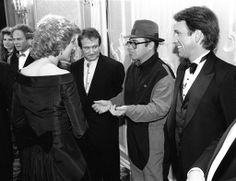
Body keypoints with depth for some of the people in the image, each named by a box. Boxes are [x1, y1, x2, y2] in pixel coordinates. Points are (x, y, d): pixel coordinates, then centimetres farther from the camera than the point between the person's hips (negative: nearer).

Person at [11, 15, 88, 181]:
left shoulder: (22, 75, -5)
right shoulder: (63, 77, -21)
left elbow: (17, 121, 5)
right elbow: (79, 129, -18)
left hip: (29, 159, 5)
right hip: (60, 158, -5)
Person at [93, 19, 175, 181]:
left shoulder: (163, 73, -21)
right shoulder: (133, 68, 5)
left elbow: (158, 109, -24)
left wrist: (128, 110, -33)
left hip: (152, 137, -7)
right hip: (133, 132, 7)